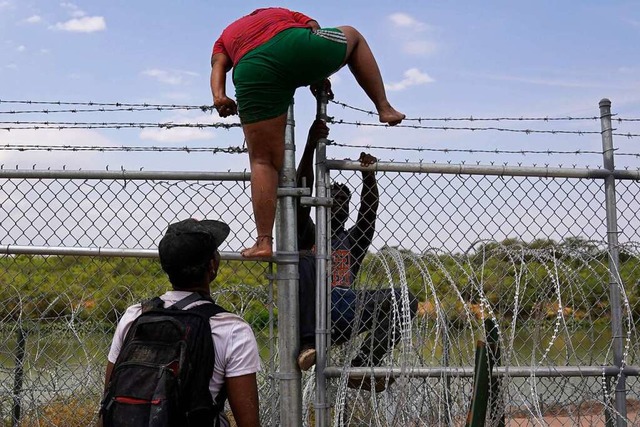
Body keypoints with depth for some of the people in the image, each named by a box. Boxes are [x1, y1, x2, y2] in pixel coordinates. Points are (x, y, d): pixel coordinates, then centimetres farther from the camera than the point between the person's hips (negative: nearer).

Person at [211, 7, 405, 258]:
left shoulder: (226, 36, 39)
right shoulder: (280, 13, 42)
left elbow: (218, 64, 19)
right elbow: (314, 26, 24)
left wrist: (219, 95, 4)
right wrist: (320, 76, 26)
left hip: (252, 70, 0)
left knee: (263, 160, 9)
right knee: (352, 36, 32)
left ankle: (264, 242, 1)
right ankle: (384, 107, 24)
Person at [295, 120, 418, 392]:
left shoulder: (353, 240, 26)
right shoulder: (308, 234, 17)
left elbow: (369, 211, 7)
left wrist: (369, 174, -13)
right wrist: (310, 148, -12)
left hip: (345, 314, 3)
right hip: (313, 310, -3)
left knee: (405, 300, -16)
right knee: (305, 259, -30)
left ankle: (361, 368, -19)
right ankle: (308, 343, -38)